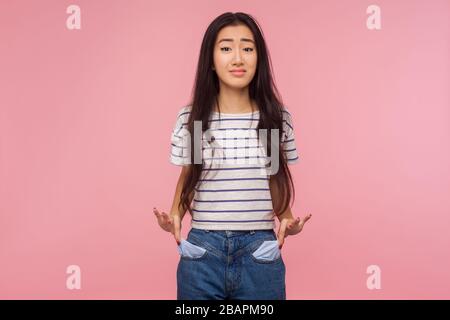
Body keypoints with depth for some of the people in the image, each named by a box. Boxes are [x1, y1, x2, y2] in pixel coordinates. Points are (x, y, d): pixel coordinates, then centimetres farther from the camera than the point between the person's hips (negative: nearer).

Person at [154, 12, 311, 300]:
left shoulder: (278, 117, -2)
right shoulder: (190, 118, -4)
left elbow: (277, 179, 8)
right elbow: (187, 177, 8)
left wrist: (288, 220, -8)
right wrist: (174, 216, -8)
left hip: (259, 255, 0)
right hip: (202, 253, 0)